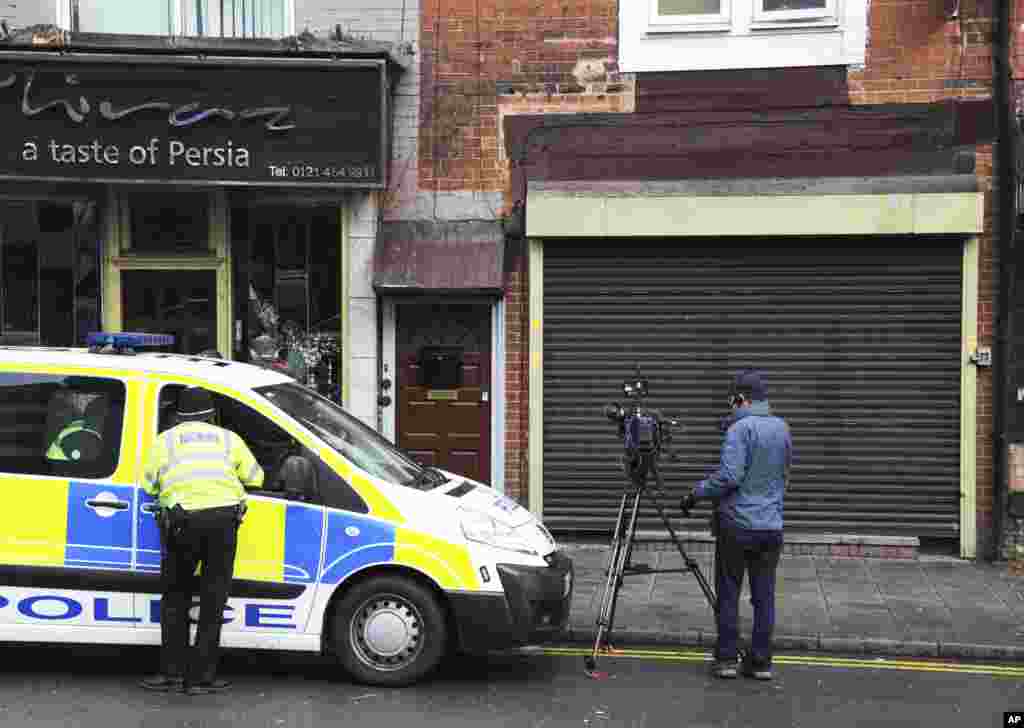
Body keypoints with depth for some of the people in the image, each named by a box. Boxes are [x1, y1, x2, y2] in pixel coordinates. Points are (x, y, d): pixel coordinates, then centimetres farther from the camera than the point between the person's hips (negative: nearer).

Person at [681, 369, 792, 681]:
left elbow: (729, 476, -20)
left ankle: (726, 658, 10)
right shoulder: (783, 428, 8)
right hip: (771, 526, 5)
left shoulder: (740, 428, -13)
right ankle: (760, 661, 12)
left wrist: (697, 492, -8)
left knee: (729, 594, 6)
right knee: (764, 596, 8)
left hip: (737, 524, -5)